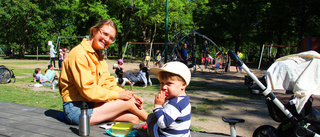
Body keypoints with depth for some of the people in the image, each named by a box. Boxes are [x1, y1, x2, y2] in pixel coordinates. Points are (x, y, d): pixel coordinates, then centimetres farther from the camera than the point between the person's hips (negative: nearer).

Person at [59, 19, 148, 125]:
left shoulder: (98, 55, 16)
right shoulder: (79, 54, -14)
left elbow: (108, 83, 8)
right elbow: (87, 90, -21)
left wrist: (128, 94, -7)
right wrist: (118, 95, -18)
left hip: (92, 104, 9)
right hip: (77, 110, -8)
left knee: (133, 118, -8)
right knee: (128, 101, -15)